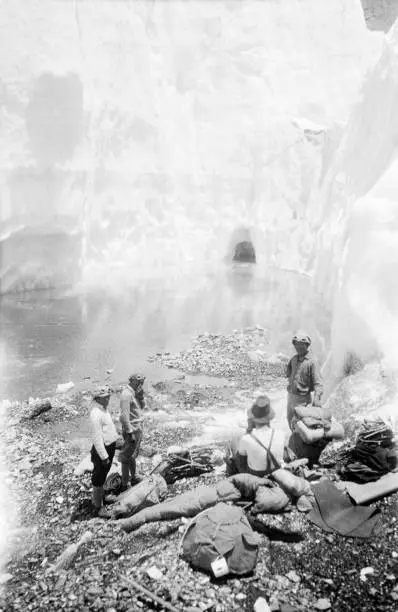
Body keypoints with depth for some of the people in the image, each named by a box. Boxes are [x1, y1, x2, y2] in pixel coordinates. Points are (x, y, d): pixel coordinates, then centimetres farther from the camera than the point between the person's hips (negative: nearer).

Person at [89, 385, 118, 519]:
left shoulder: (104, 409, 5)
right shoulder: (96, 414, -25)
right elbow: (97, 437, -25)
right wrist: (104, 456, -23)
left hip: (110, 446, 9)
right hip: (102, 449, -9)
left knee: (103, 475, 24)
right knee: (99, 477, 4)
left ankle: (100, 496, 41)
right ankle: (98, 506, 16)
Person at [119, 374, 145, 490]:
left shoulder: (134, 393, 6)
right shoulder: (126, 394, -22)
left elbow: (142, 407, 12)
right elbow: (124, 416, -24)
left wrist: (141, 396, -5)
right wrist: (130, 432, -23)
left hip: (137, 428, 10)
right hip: (131, 429, -10)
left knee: (133, 455, 22)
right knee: (127, 457, 2)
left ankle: (134, 478, 38)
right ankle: (125, 484, 12)